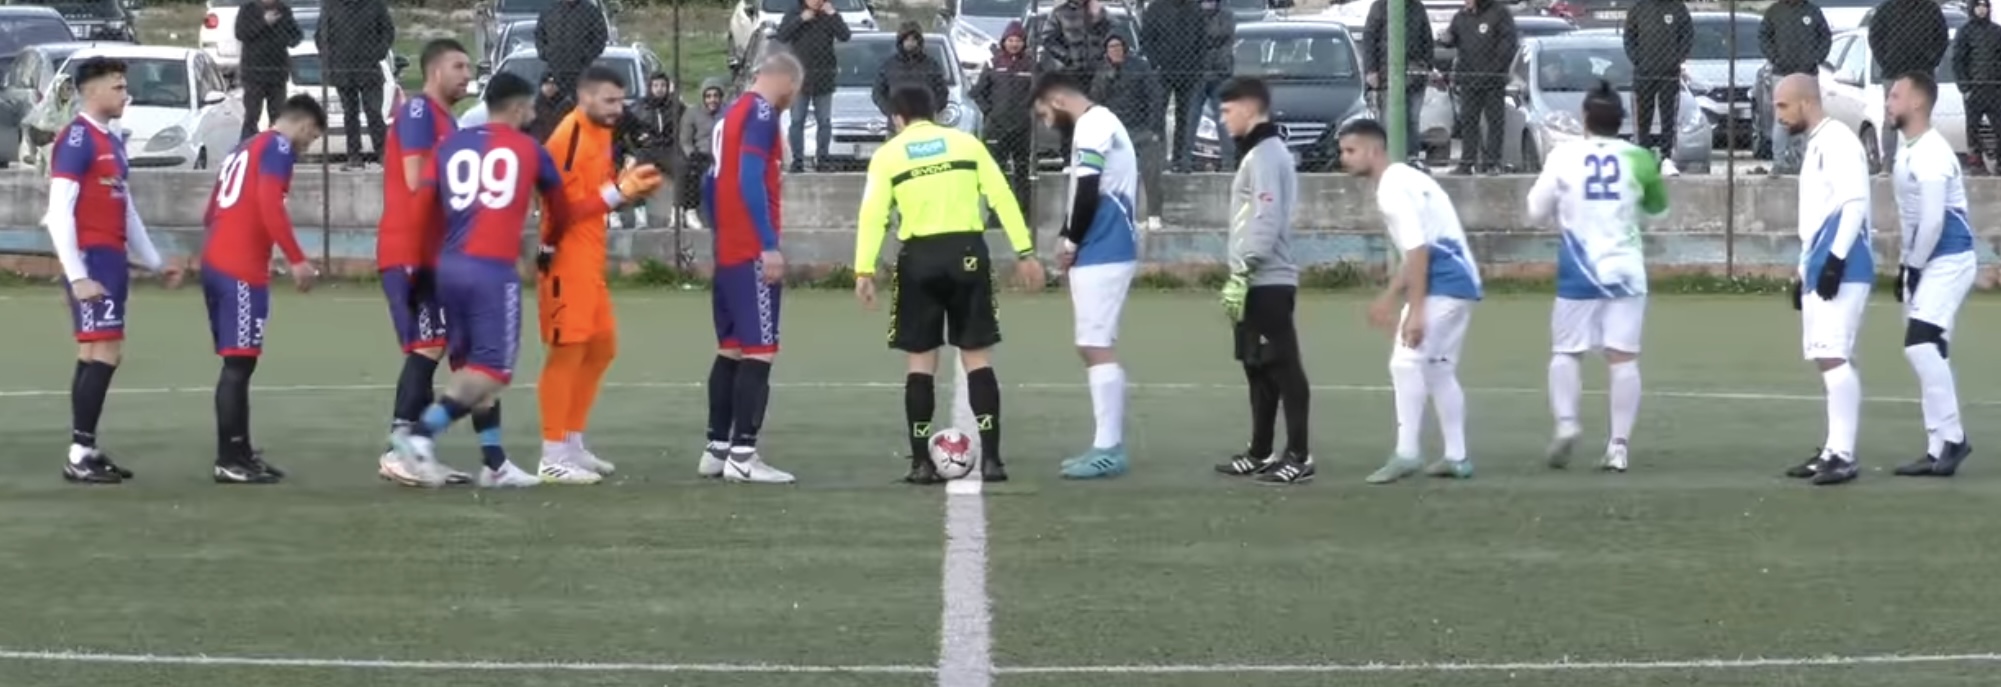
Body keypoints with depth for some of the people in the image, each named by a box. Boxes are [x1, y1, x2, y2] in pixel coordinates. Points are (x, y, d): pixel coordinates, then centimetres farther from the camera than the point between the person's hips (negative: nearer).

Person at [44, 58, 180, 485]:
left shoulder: (113, 143, 17)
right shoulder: (77, 140, -12)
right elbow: (59, 213, -17)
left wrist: (155, 263, 26)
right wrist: (77, 276, -21)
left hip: (112, 260, 9)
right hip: (90, 260, -9)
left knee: (96, 357, 10)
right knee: (103, 354, -12)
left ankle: (87, 452, 13)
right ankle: (79, 456, -11)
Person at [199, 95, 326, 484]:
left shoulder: (245, 150, 23)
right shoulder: (279, 146, -4)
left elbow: (213, 213, 26)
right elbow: (269, 204, -18)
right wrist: (297, 260, -19)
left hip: (216, 264, 9)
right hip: (241, 271, -9)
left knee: (237, 363, 15)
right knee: (239, 364, -7)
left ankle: (240, 453, 19)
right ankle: (229, 461, -7)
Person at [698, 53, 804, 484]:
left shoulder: (732, 114, 16)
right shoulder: (761, 114, -11)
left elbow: (711, 185, 20)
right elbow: (751, 181, -21)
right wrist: (770, 246, -22)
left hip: (727, 252, 9)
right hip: (752, 254, -9)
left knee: (731, 350, 14)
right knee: (760, 352, -9)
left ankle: (717, 449, 18)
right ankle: (742, 456, -12)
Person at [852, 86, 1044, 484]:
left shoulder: (888, 155, 5)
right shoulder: (965, 143, 8)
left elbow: (873, 214, -5)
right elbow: (1001, 197, 3)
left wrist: (864, 271, -9)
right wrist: (1024, 252, 5)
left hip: (919, 257, -1)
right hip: (966, 252, 1)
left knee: (921, 361, 8)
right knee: (977, 358, 6)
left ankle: (921, 463, 5)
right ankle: (990, 458, -1)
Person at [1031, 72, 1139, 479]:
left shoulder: (1091, 127, -13)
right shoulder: (1100, 124, 19)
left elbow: (1087, 193, -20)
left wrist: (1071, 242, -6)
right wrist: (1073, 240, 9)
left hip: (1100, 255, -10)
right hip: (1106, 252, 10)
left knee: (1097, 348, -9)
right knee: (1093, 347, 14)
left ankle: (1108, 449, -10)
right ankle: (1109, 444, 16)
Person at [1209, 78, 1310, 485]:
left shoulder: (1265, 155, -13)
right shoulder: (1260, 153, 19)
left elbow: (1266, 221, -21)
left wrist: (1240, 275, -22)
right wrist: (1240, 278, 21)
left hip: (1266, 283, -11)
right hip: (1259, 283, 11)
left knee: (1283, 368, -9)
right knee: (1259, 370, 14)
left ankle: (1299, 457, -10)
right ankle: (1261, 454, 20)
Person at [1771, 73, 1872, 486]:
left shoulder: (1838, 142, -10)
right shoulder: (1815, 146, 22)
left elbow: (1855, 203, -20)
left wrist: (1836, 259, -24)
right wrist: (1804, 270, 27)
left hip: (1841, 270, -11)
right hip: (1820, 269, 11)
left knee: (1833, 357, -16)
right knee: (1826, 359, 11)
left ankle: (1843, 455, -18)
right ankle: (1834, 450, 15)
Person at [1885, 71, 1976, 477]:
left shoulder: (1931, 154, -17)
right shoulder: (1909, 151, 15)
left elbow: (1933, 220, -21)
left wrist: (1914, 268, -14)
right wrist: (1906, 266, 17)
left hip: (1948, 261, -10)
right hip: (1926, 262, 10)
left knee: (1921, 344, -19)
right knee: (1924, 351, 8)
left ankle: (1951, 439, -14)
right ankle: (1941, 448, 11)